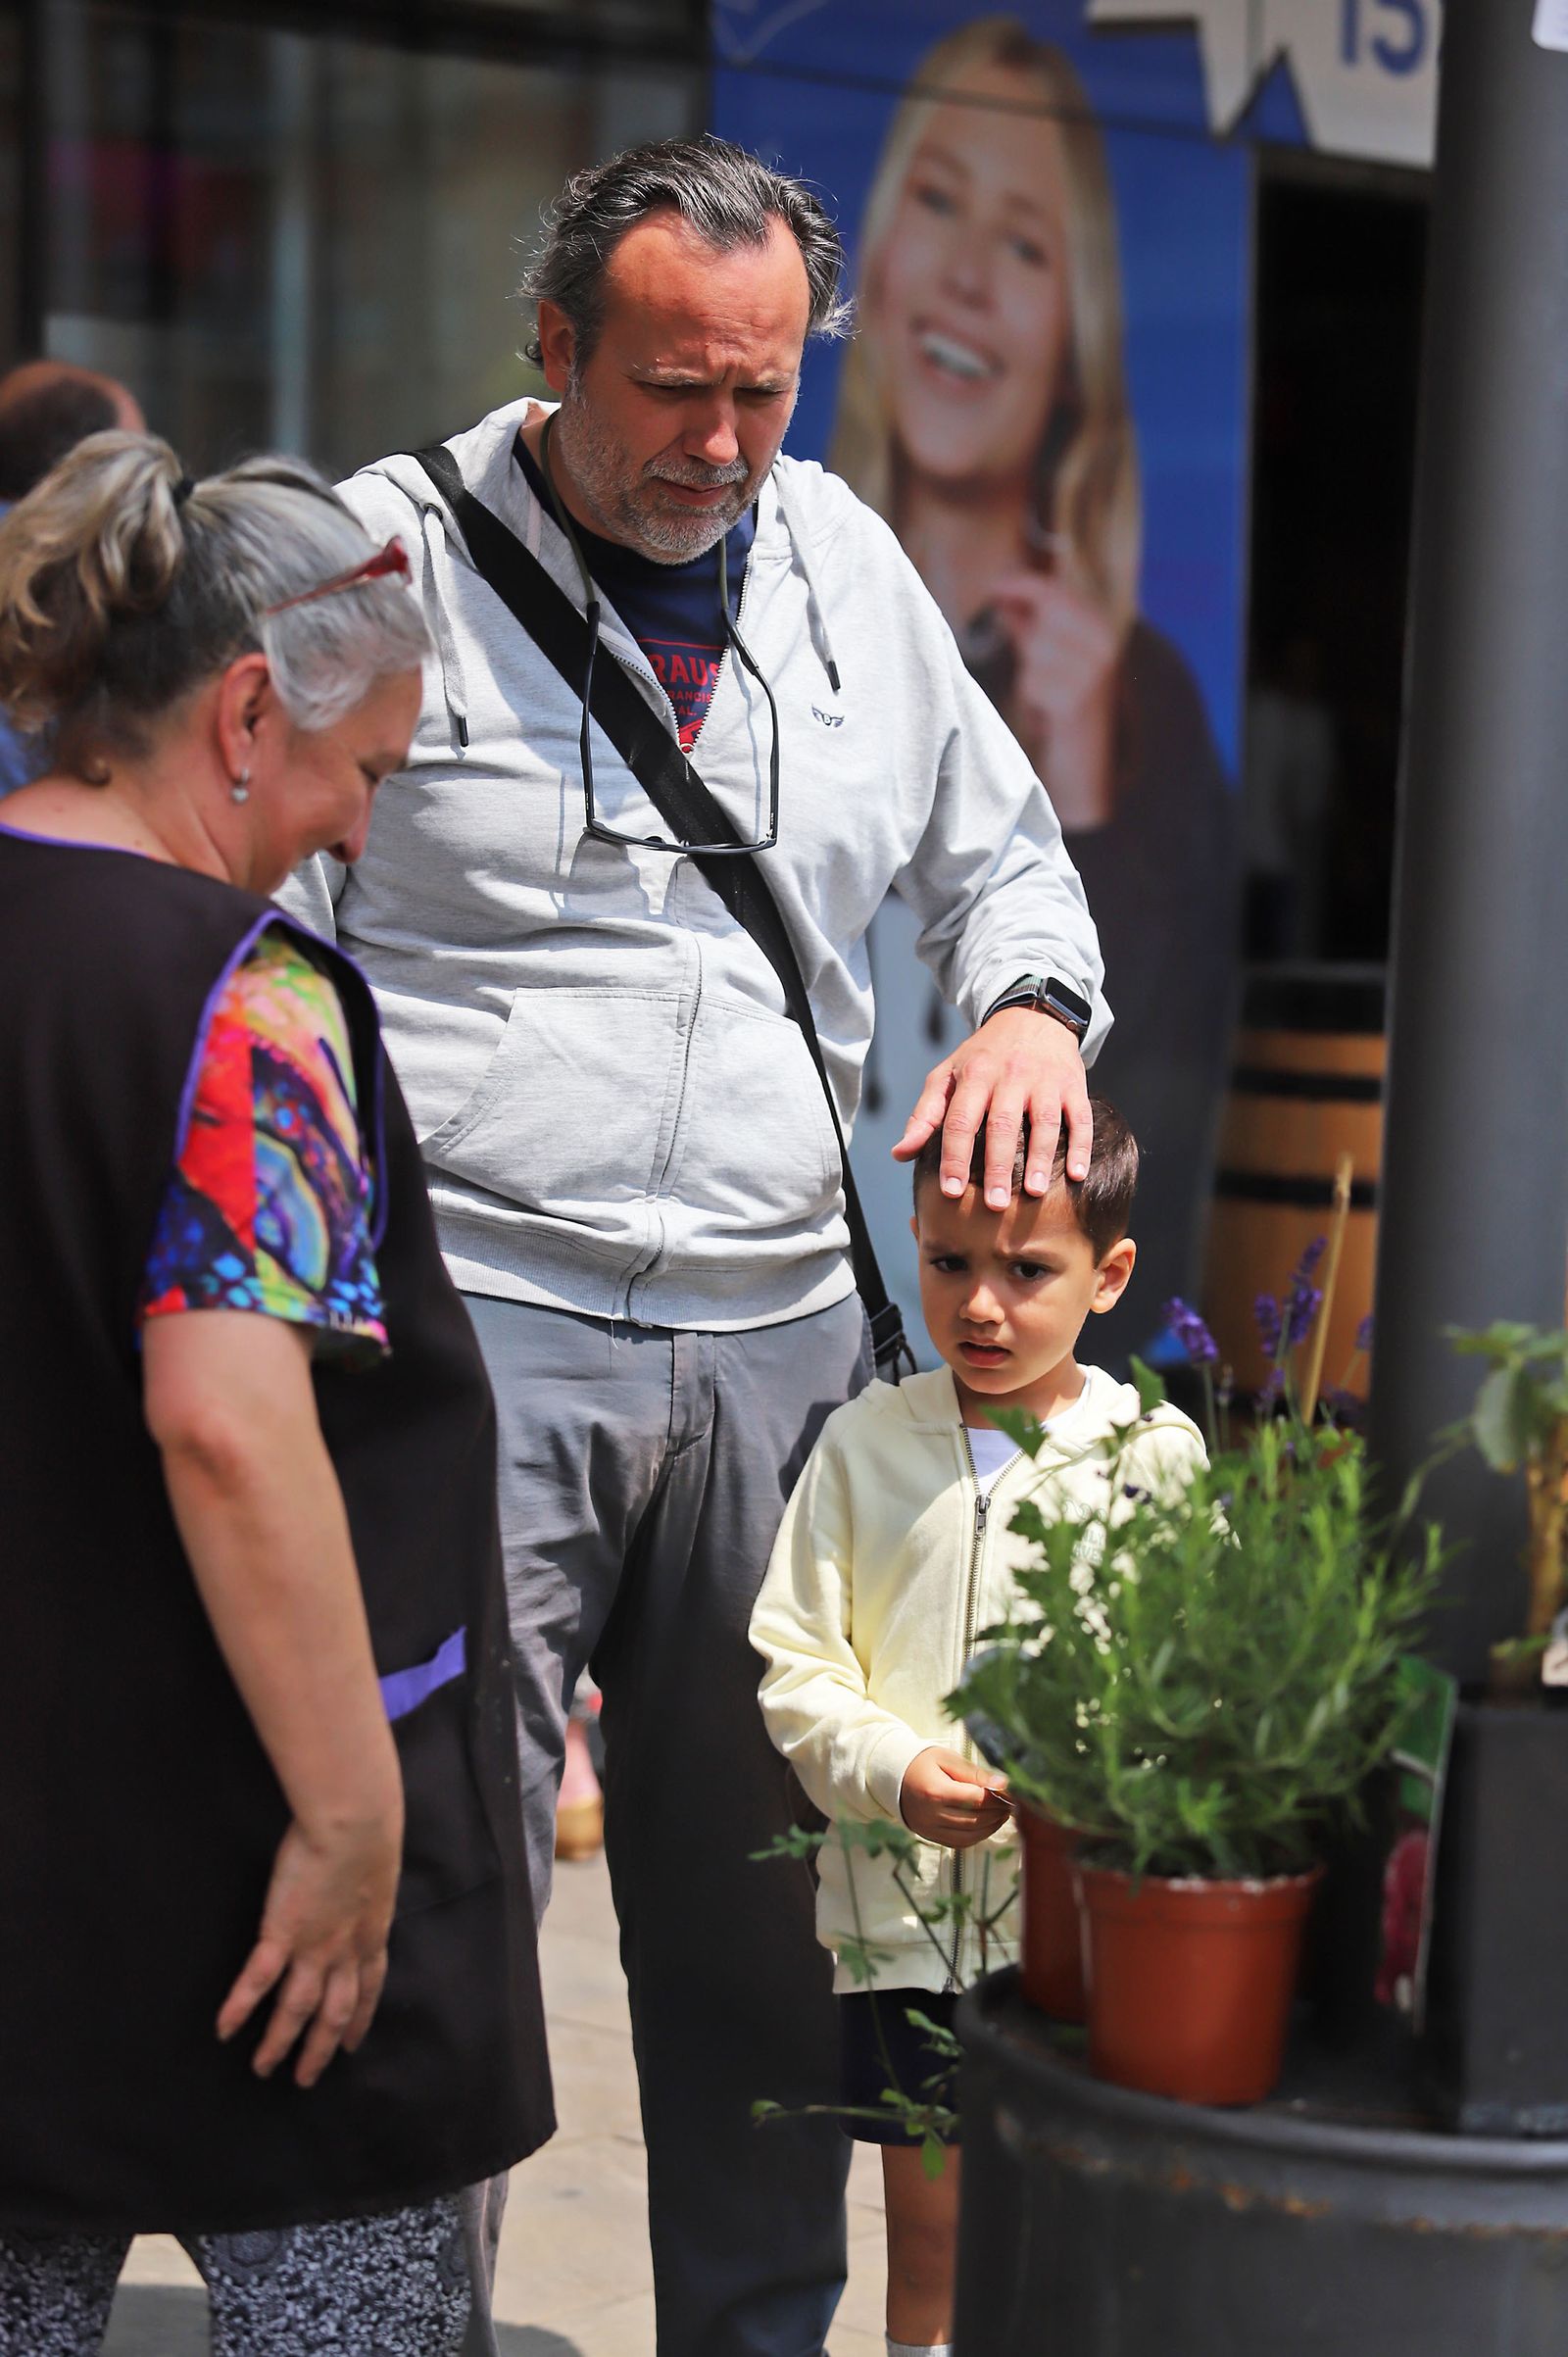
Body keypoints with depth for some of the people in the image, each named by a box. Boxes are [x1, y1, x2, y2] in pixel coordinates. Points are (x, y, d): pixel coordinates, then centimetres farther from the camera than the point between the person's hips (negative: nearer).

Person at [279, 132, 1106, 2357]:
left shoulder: (848, 560, 12)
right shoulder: (397, 554, -2)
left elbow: (1002, 853, 26)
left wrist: (1027, 1003, 3)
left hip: (777, 1336, 4)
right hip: (472, 1329, -4)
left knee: (766, 1911, 9)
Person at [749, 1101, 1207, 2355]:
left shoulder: (1155, 1452, -2)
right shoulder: (867, 1441, 2)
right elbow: (794, 1663, 2)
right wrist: (892, 1769, -14)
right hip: (903, 1910, 2)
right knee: (927, 2232, 11)